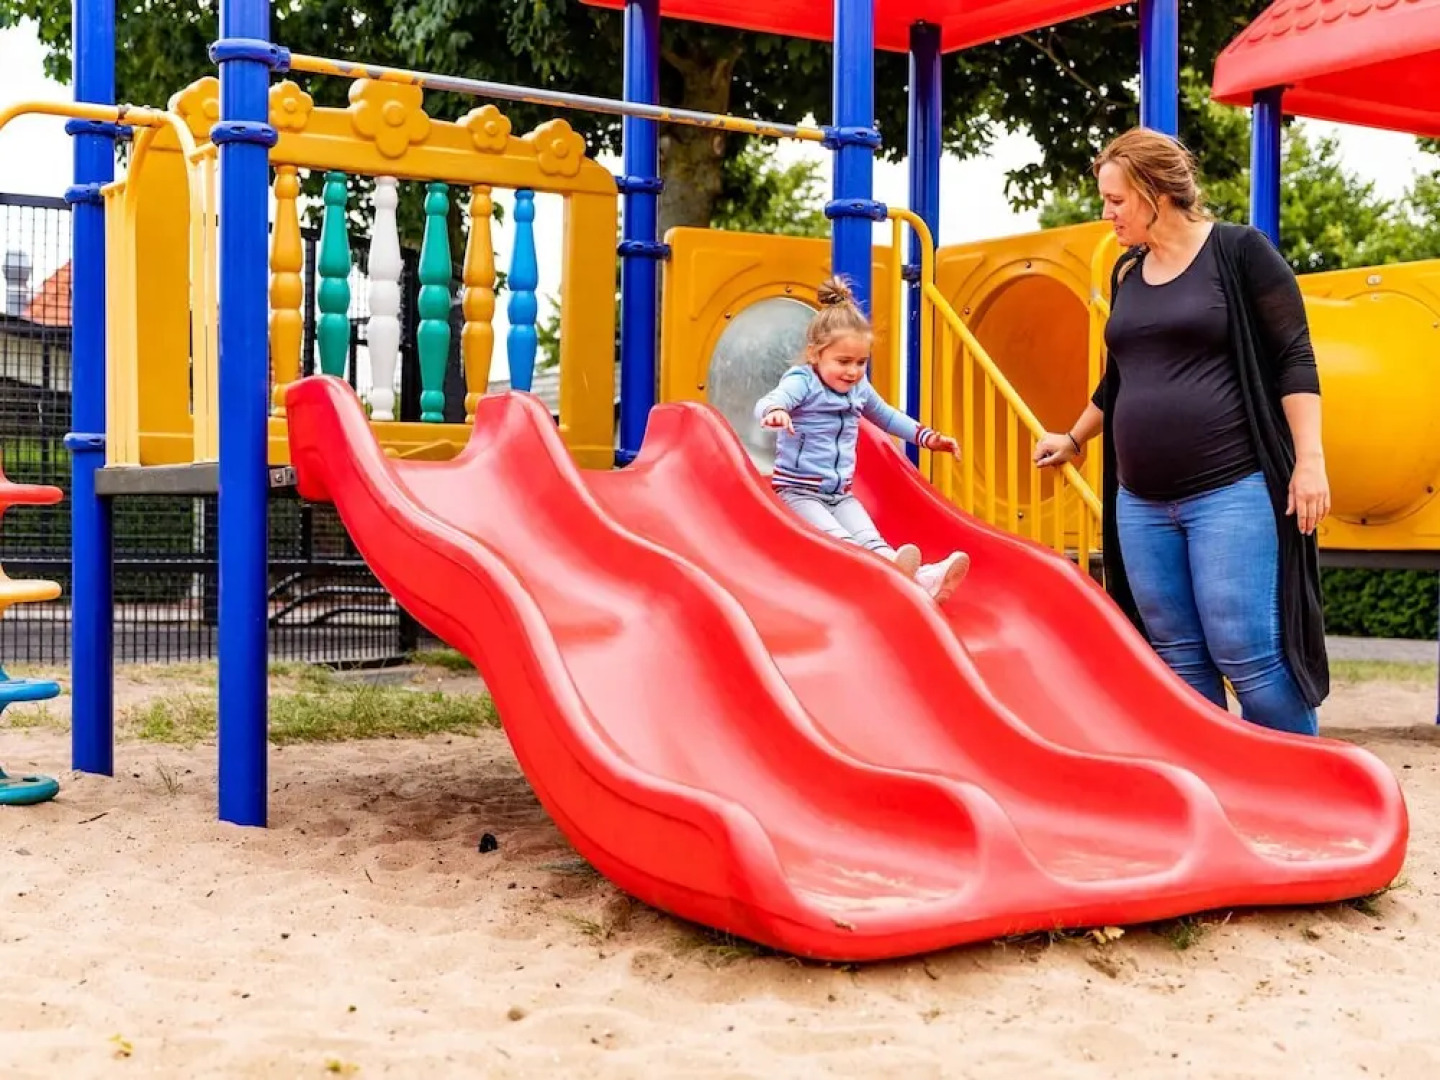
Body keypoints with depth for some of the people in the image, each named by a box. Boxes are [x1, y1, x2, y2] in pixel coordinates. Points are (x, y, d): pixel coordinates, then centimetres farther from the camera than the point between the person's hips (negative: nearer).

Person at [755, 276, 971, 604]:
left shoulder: (859, 389, 10)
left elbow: (887, 416, 31)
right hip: (798, 492, -6)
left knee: (869, 540, -23)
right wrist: (774, 411, -59)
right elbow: (768, 402, -34)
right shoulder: (802, 383, -12)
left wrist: (927, 437, 27)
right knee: (838, 541, -34)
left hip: (840, 495, 6)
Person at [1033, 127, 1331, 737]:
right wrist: (1074, 439, 38)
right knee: (1178, 662, 6)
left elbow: (1294, 358, -5)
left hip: (1232, 491, -6)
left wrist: (1309, 459, -13)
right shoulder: (1127, 273, 15)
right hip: (1141, 503, 6)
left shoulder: (1239, 251, -3)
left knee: (1247, 654, -10)